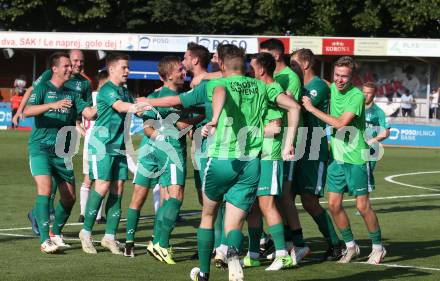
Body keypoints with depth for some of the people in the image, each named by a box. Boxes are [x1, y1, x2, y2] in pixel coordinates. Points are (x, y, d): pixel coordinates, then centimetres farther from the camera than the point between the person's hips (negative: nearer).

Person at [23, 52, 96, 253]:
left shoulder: (71, 94, 14)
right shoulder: (43, 88, -1)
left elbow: (89, 113, 5)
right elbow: (27, 111, -17)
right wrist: (53, 105, -28)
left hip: (62, 151, 6)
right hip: (40, 146, -6)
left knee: (69, 197, 6)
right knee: (45, 190, -21)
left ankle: (56, 234, 27)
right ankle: (45, 240, -22)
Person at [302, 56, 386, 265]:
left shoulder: (356, 96, -16)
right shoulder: (332, 89, 5)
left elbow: (340, 123, -24)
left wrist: (312, 109, -19)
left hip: (355, 159, -6)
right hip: (336, 157, 6)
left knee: (363, 206, -2)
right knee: (334, 205, 4)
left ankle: (378, 247, 14)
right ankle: (351, 246, 19)